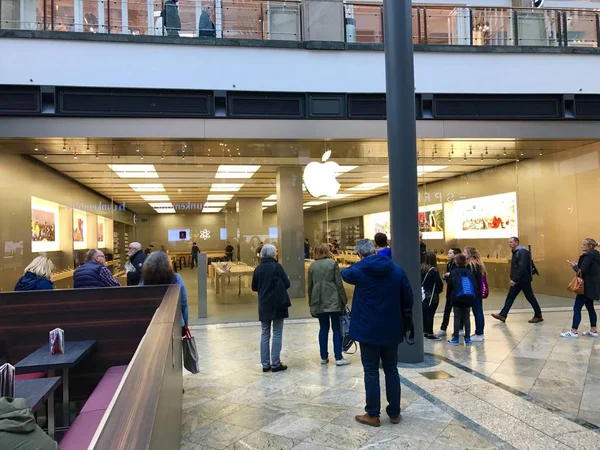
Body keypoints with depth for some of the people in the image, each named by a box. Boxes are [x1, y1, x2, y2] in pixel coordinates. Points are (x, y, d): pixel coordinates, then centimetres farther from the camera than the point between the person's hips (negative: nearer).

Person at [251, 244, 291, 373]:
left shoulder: (258, 269, 2)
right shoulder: (276, 266, -12)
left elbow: (254, 287, 9)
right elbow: (287, 284, -10)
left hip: (263, 306, 4)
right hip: (277, 304, -4)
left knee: (265, 334, 12)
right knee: (277, 334, 5)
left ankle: (265, 364, 14)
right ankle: (276, 364, 7)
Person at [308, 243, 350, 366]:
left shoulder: (312, 266, 7)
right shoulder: (333, 263, -4)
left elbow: (310, 286, 10)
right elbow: (339, 283, -6)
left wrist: (311, 303, 18)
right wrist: (344, 300, 0)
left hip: (319, 302, 4)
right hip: (333, 300, -4)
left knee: (323, 328, 12)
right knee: (336, 329, 3)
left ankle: (324, 357, 15)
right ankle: (338, 358, 3)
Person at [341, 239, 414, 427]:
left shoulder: (358, 270, -8)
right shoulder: (397, 270, -1)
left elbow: (345, 274, 16)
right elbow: (408, 299, 1)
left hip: (368, 330, -3)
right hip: (391, 329, 3)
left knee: (371, 372, 6)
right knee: (391, 370, 14)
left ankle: (373, 415, 13)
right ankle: (394, 413, 23)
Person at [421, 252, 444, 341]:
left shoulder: (422, 268, 2)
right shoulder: (433, 271, -17)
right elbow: (439, 283, -14)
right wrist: (440, 289, 5)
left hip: (424, 294, 7)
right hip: (432, 296, -7)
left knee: (424, 313, 13)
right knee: (430, 314, -3)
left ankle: (425, 331, 23)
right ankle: (430, 334, 2)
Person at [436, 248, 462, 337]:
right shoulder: (449, 264, 8)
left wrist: (450, 275, -23)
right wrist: (445, 276, -5)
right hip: (450, 289, 6)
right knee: (447, 309, 8)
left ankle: (460, 329, 19)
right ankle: (443, 329, 14)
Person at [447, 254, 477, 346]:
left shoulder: (453, 272, -4)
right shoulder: (470, 272, 4)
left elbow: (450, 285, -4)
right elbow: (475, 286, 0)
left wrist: (450, 296, 9)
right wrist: (473, 295, 10)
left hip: (457, 298, -3)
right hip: (468, 298, 3)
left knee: (457, 318, 4)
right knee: (466, 317, 10)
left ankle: (456, 338, 6)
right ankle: (467, 338, 13)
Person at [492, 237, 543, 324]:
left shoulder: (522, 252, -18)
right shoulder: (515, 252, 13)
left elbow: (522, 268, -25)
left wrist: (514, 279, -26)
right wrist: (513, 279, 14)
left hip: (524, 280, -9)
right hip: (517, 280, 9)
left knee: (530, 298, 3)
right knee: (510, 297, 5)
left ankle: (538, 316, 16)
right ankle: (503, 315, 5)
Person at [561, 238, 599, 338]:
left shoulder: (588, 256, -18)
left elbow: (582, 272, -22)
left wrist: (574, 266, -6)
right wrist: (578, 265, 5)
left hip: (587, 286, -10)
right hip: (592, 286, 10)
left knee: (577, 308, -7)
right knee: (590, 308, 16)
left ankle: (574, 331, -6)